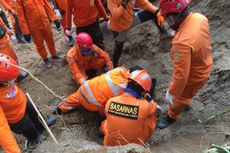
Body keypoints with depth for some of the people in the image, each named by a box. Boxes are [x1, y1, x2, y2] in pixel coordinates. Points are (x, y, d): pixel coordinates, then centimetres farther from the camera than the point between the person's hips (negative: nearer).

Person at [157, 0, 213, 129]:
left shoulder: (182, 42, -44)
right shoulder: (200, 17, -18)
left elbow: (181, 75, -36)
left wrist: (172, 94, -20)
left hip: (193, 77, -7)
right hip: (204, 66, 7)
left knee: (178, 99, 22)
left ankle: (172, 116, 51)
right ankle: (185, 103, 65)